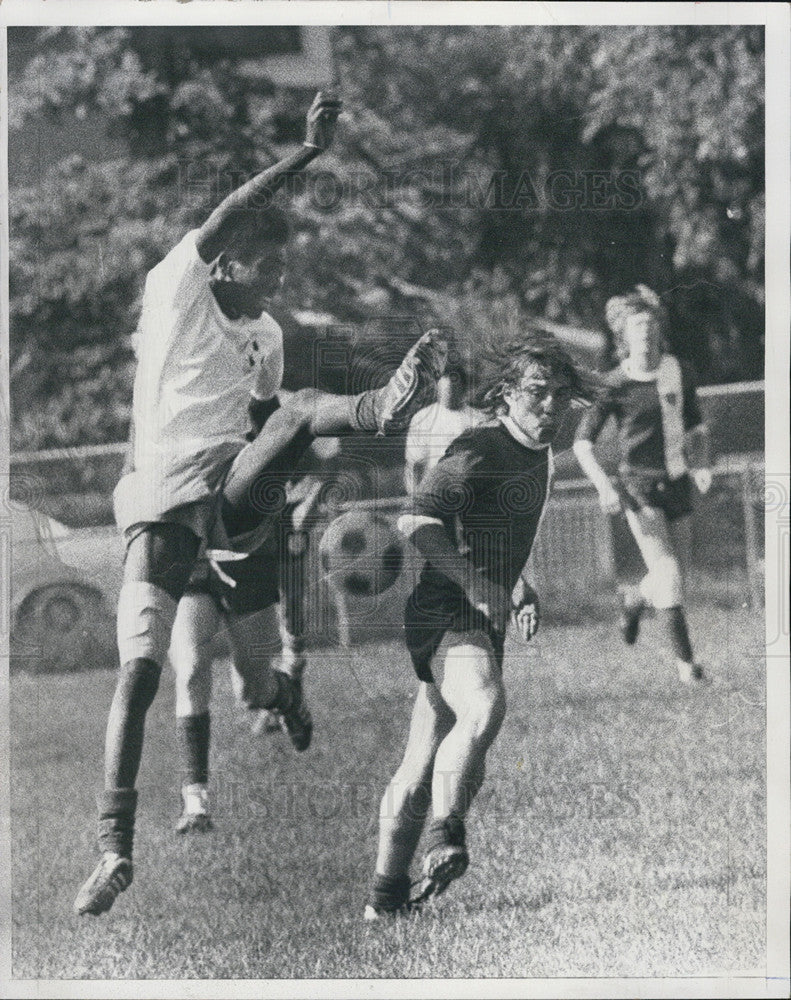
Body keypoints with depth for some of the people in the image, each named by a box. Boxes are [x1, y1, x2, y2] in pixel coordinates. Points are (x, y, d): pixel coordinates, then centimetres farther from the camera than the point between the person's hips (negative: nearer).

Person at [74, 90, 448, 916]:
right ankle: (114, 849, -10)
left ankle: (384, 407, -60)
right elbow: (227, 217, -17)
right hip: (161, 498, -4)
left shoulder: (267, 336, 17)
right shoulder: (174, 289, -1)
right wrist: (309, 152, -24)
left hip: (234, 491, 4)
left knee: (300, 411, -24)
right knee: (139, 669, -14)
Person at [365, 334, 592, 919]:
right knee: (484, 706, -35)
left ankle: (387, 892, 11)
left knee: (425, 761, 9)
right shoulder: (480, 450, -12)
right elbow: (417, 521, -23)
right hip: (443, 609, -9)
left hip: (484, 618, 9)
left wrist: (521, 592, 22)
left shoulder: (539, 458, 18)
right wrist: (472, 580, -31)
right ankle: (445, 837, -31)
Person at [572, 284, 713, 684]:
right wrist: (604, 486, -17)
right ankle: (685, 660, -9)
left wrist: (702, 464, 1)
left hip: (677, 485, 5)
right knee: (668, 575, -14)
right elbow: (583, 442, -5)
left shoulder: (679, 373, 5)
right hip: (639, 487, -5)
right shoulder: (615, 384, -8)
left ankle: (635, 599, 45)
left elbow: (696, 426, 18)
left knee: (675, 575, 11)